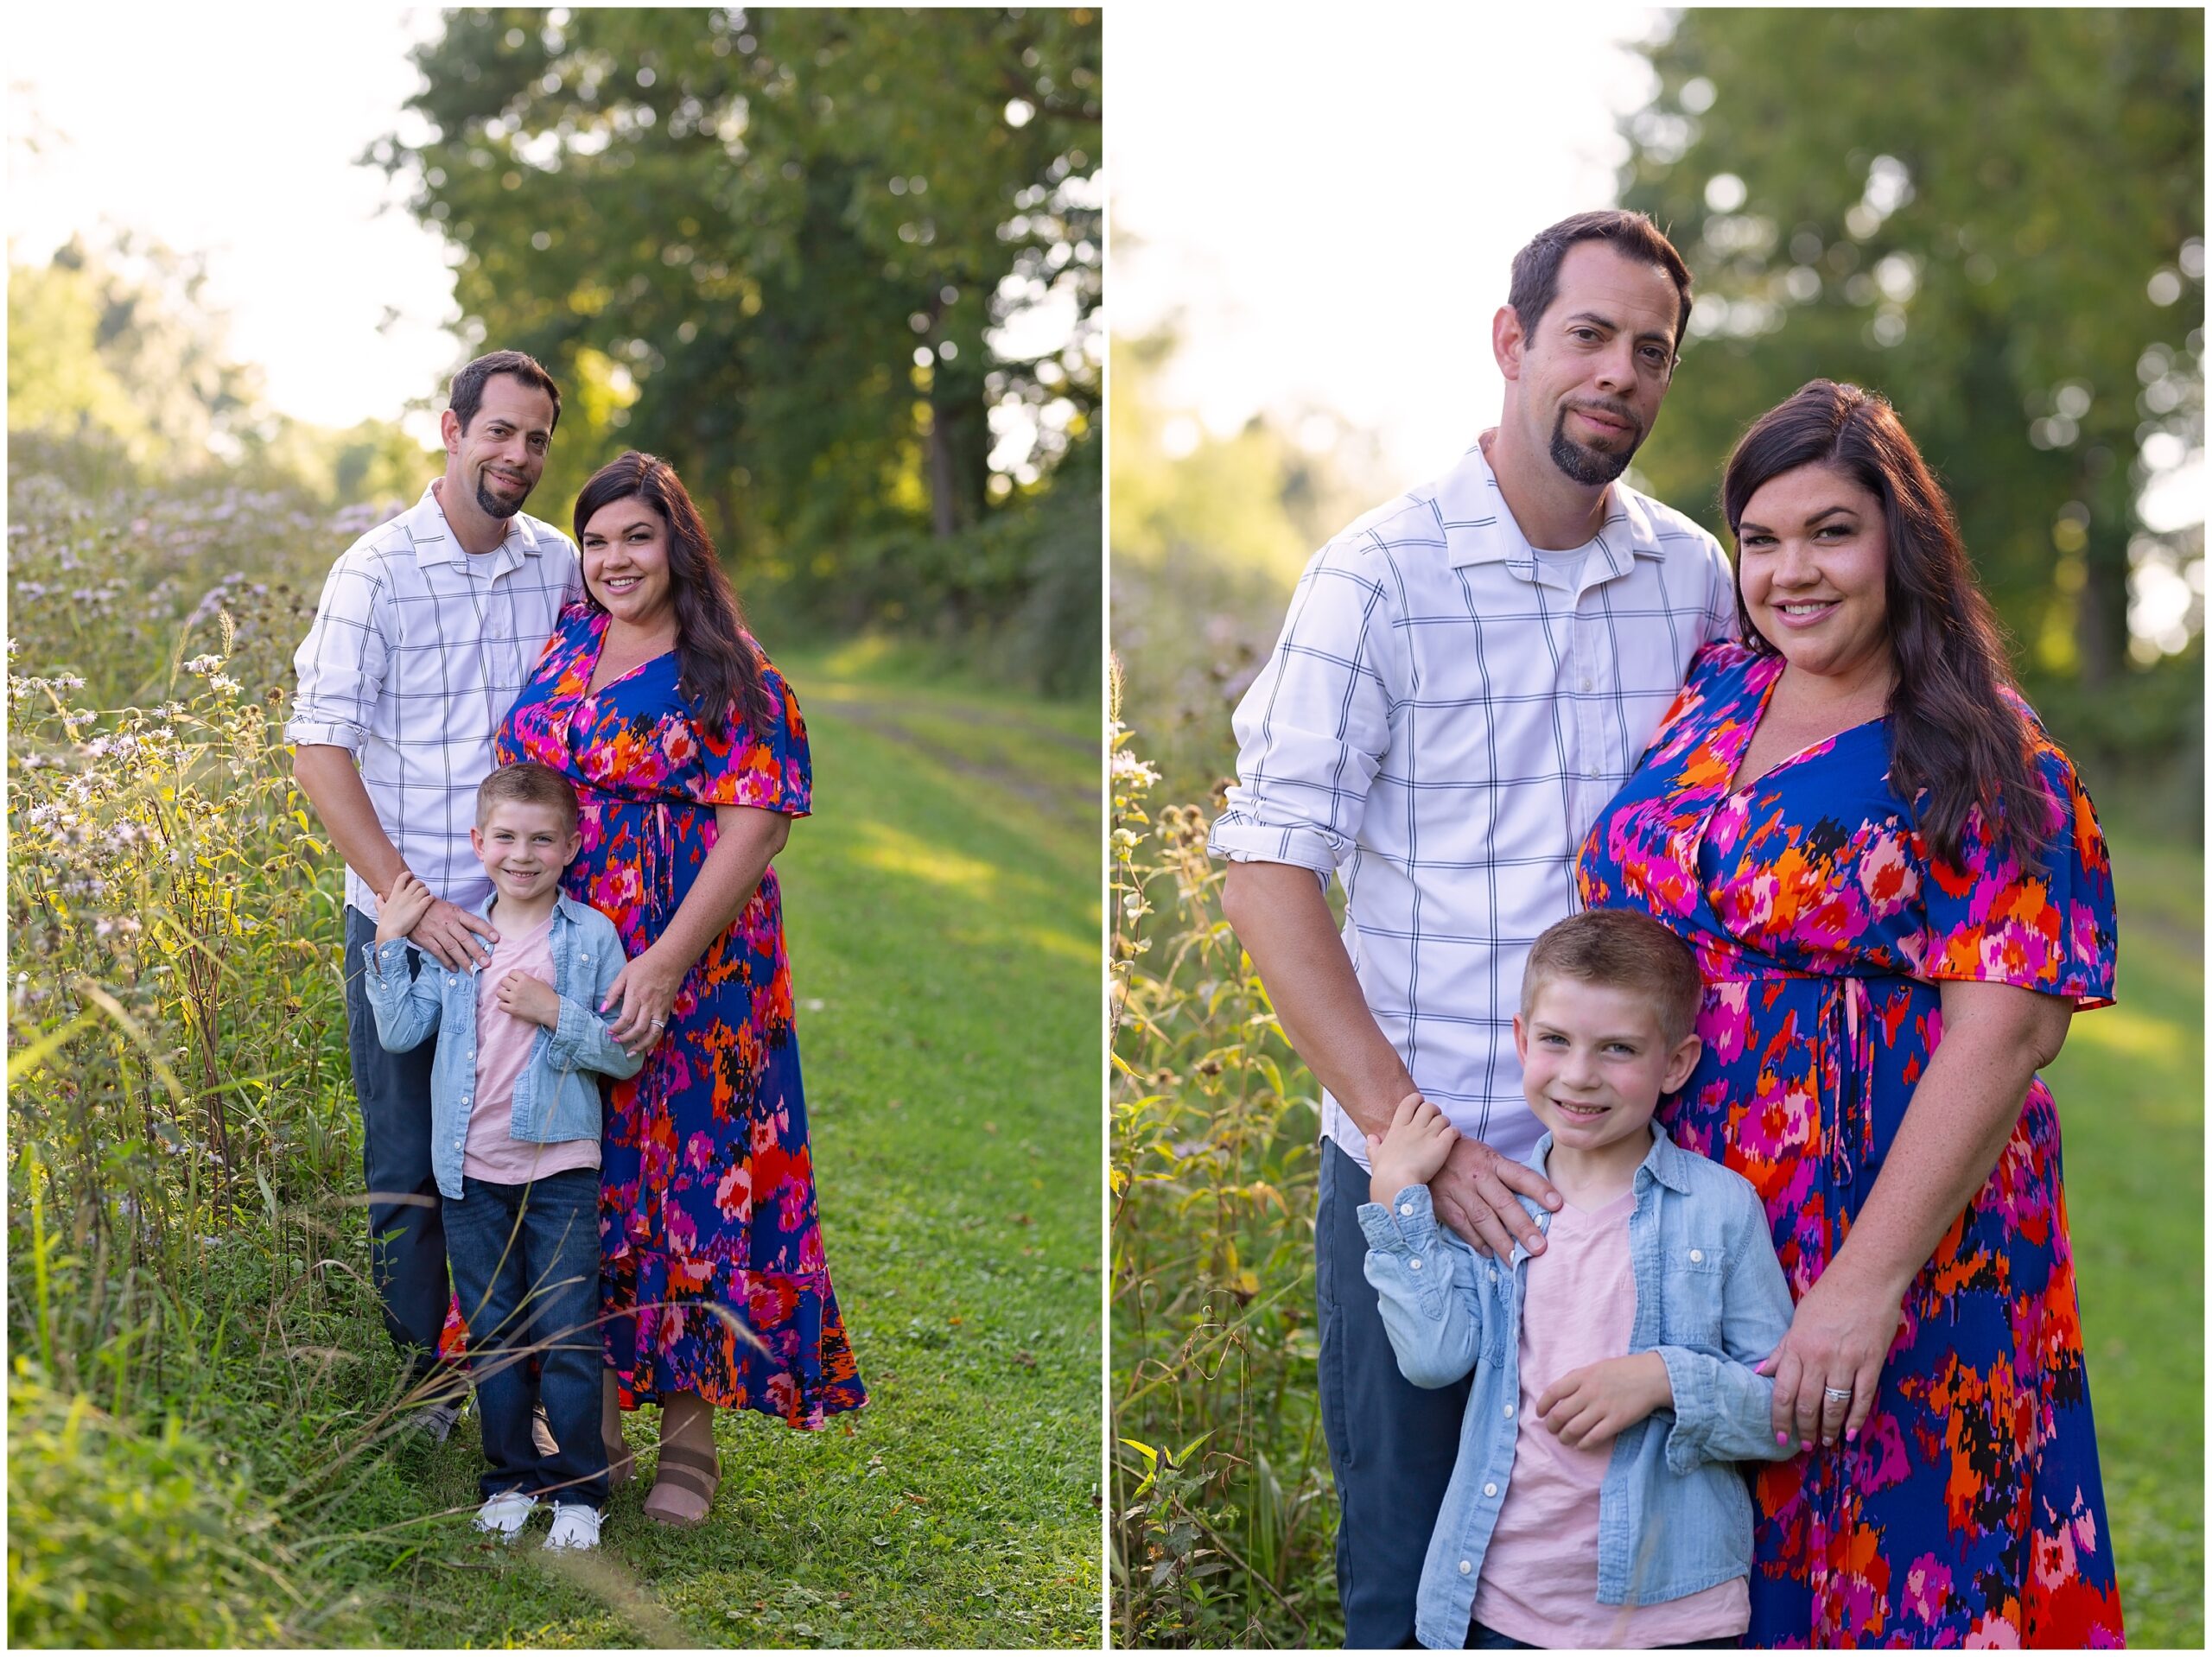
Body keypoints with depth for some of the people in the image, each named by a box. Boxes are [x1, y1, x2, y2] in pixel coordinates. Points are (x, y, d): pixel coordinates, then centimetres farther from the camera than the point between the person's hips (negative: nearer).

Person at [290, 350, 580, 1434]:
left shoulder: (564, 570, 5)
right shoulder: (377, 572, -7)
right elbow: (319, 748, -10)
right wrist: (409, 899, -16)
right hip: (404, 921, -3)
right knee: (408, 1168, 6)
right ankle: (418, 1383, 22)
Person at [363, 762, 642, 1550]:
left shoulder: (592, 936, -4)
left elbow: (627, 1053, -6)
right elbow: (399, 1033, -1)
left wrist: (556, 1013, -18)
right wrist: (388, 944, -7)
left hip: (561, 1169, -3)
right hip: (471, 1172, 3)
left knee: (568, 1337, 1)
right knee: (492, 1337, 12)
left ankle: (578, 1490, 13)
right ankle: (511, 1479, 25)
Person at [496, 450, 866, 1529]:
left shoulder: (731, 678, -7)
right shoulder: (562, 649, 9)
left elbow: (756, 826, -15)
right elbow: (512, 787, 19)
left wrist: (666, 964, -23)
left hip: (692, 975, -4)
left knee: (691, 1178, 0)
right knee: (586, 1179, 9)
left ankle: (689, 1436, 13)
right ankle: (599, 1412, 23)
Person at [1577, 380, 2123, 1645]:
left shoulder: (1984, 761, -9)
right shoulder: (1712, 693, 7)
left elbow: (2007, 1028, -17)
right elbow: (1617, 921, 18)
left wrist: (1867, 1283, -23)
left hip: (1895, 1246, -5)